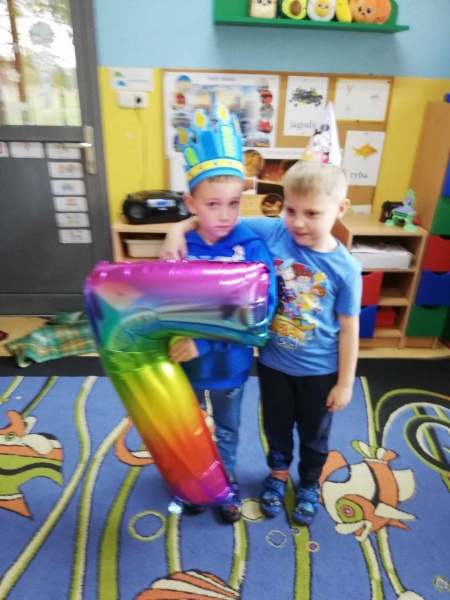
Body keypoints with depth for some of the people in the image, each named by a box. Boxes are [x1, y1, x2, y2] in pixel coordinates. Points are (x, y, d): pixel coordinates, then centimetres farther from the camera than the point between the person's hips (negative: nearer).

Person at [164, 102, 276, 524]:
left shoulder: (252, 248, -20)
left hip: (229, 361, -1)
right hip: (184, 359, 1)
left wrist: (205, 342, -31)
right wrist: (171, 341, -28)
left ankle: (225, 481, 52)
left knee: (227, 429, 25)